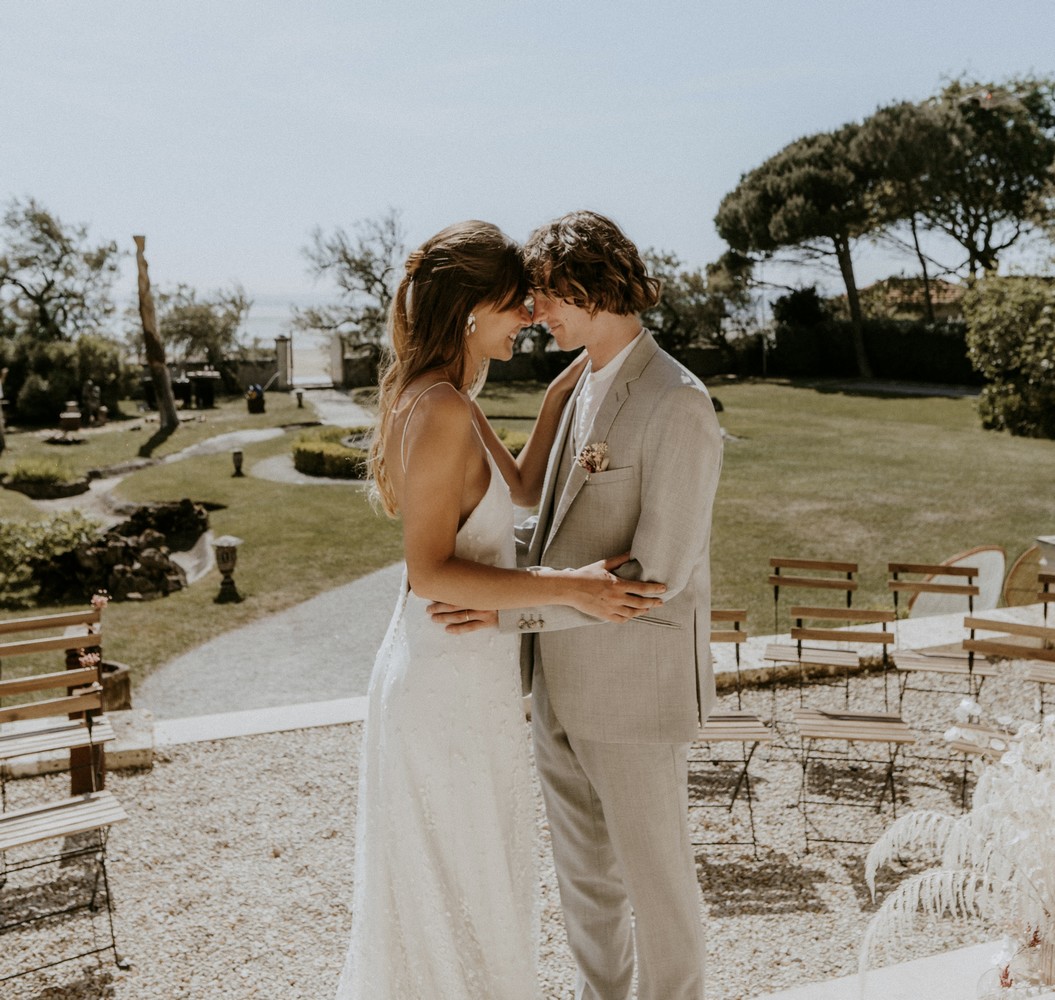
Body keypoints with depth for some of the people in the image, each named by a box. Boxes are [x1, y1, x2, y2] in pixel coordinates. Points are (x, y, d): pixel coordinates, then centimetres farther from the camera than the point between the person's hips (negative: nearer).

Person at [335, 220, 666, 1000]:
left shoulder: (440, 399, 7)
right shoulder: (441, 409, -22)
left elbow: (522, 487, 19)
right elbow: (429, 571, -25)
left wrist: (557, 398, 9)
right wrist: (568, 587, -27)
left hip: (446, 670, 10)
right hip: (453, 680, -10)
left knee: (433, 887, 25)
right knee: (466, 889, 9)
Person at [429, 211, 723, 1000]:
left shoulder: (678, 405, -19)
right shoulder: (583, 388, 8)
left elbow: (655, 571, -23)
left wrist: (508, 607, -24)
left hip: (634, 688, -8)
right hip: (562, 683, 8)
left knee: (654, 873, 11)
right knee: (584, 870, 21)